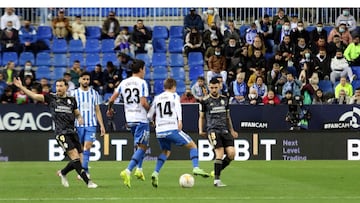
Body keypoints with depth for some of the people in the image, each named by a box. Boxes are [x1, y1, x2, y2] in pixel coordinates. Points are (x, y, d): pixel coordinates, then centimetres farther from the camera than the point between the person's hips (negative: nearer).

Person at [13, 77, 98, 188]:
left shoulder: (72, 100, 13)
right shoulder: (51, 97, 4)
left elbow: (77, 113, 23)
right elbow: (35, 96, 0)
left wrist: (80, 118, -1)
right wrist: (21, 87, -7)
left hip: (72, 132, 5)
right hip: (61, 132, -5)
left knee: (77, 160, 2)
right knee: (74, 155, -17)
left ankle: (62, 173, 30)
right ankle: (87, 182, -17)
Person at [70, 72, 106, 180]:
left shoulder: (94, 93, 9)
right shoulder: (74, 93, 5)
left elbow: (97, 111, 13)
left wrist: (102, 125, 9)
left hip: (91, 125, 0)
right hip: (78, 125, 0)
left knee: (87, 147, -14)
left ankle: (84, 170, -19)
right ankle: (84, 171, 13)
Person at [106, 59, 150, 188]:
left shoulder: (124, 82, 7)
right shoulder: (142, 83, -10)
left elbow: (112, 99, 7)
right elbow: (143, 103, -18)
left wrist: (109, 109, 26)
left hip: (129, 119, 7)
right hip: (141, 119, -7)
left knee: (140, 144, 28)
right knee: (142, 147, -7)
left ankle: (139, 169, 23)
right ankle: (127, 171, -23)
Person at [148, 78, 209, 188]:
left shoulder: (157, 98, 20)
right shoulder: (174, 96, 8)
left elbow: (149, 116, 20)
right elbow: (177, 107, -13)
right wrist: (180, 120, -24)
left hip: (159, 131, 5)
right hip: (172, 129, -5)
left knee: (166, 151, 25)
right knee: (192, 146, 7)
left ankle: (155, 173, 6)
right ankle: (196, 168, -12)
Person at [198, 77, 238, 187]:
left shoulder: (225, 99, 15)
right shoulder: (205, 101, 3)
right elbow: (201, 117, 12)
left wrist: (231, 130, 22)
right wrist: (201, 130, -1)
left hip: (224, 130, 5)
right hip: (212, 130, -5)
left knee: (231, 153, -10)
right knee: (220, 153, -18)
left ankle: (217, 171, 13)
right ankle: (217, 180, -10)